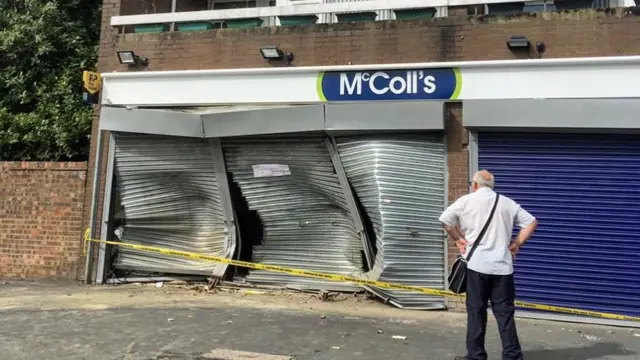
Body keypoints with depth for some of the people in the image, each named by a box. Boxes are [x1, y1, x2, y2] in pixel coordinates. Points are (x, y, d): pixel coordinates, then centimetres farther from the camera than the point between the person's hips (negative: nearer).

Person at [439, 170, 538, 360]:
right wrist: (517, 244, 10)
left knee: (476, 311, 6)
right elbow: (531, 222, 10)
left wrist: (458, 238, 5)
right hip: (502, 266, 3)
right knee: (505, 312, 9)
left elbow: (445, 219, -7)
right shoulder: (508, 203, 11)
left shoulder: (466, 200, 1)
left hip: (477, 264, -3)